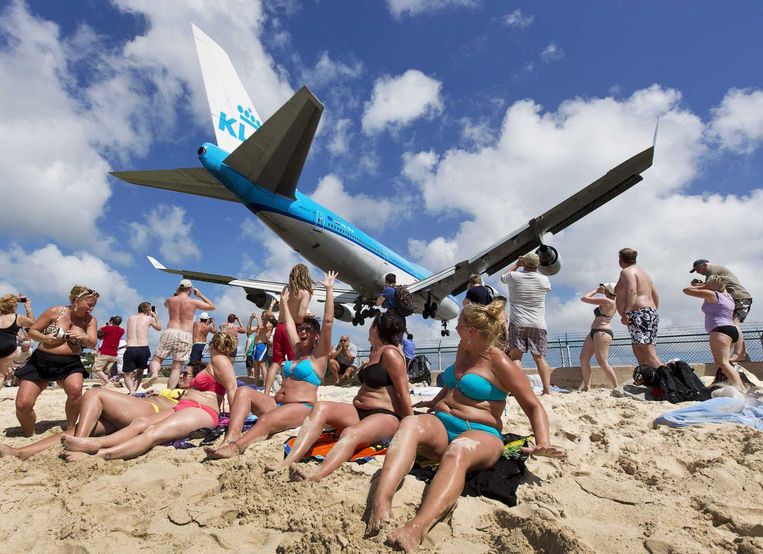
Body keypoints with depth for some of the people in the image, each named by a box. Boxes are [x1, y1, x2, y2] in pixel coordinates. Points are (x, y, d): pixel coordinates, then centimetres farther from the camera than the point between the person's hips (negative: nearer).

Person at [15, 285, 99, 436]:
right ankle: (28, 433, 22)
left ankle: (70, 429, -8)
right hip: (41, 361, 0)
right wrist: (45, 338, -20)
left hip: (70, 364, 0)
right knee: (23, 405, -10)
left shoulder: (90, 320, 2)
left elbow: (93, 344, -4)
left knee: (76, 389, -31)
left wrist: (84, 337, -27)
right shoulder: (54, 312, -3)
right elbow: (32, 331, 2)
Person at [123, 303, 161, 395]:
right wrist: (155, 316, 38)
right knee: (140, 371, 25)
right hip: (144, 349, -1)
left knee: (127, 375, 6)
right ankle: (134, 390, 12)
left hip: (130, 349, 1)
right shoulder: (149, 318, 6)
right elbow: (159, 328, 24)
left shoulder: (130, 318, 15)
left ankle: (132, 391, -20)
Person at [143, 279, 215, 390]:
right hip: (185, 335, -1)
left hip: (170, 332, 2)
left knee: (157, 359, 12)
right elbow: (212, 306, 13)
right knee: (177, 367, 0)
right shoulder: (194, 302, 0)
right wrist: (200, 295, 18)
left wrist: (176, 294, 26)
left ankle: (154, 373, -18)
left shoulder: (170, 300, 8)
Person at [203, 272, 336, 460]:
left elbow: (328, 321, -9)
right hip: (276, 403, 7)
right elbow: (288, 325, 32)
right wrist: (284, 302, 39)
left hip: (301, 407, -7)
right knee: (244, 391, -15)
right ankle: (230, 437, -35)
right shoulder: (298, 351, 22)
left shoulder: (319, 356, 1)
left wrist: (329, 289, -8)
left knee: (267, 420, -36)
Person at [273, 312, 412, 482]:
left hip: (386, 417, -8)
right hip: (358, 412, 8)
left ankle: (314, 476, -63)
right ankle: (288, 463, -33)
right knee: (320, 408, -17)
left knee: (350, 433, -38)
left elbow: (404, 395, -11)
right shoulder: (375, 352, 21)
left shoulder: (390, 353, -8)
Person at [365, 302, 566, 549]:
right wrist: (434, 402, 41)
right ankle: (380, 502, -51)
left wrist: (542, 443, -19)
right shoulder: (463, 349, 17)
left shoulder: (498, 362, -4)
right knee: (410, 423, -30)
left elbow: (534, 407, -3)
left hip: (480, 433, -5)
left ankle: (416, 529, -63)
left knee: (458, 450, -42)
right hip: (441, 425, 5)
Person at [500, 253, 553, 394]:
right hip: (538, 324, 2)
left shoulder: (514, 276, -2)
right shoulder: (544, 279, 2)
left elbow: (503, 277, 22)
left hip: (518, 323, -2)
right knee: (539, 357, 7)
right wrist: (535, 268, 28)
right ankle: (547, 389, 2)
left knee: (516, 356, -3)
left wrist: (517, 264, 29)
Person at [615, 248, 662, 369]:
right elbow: (656, 297, 26)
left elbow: (632, 292, -20)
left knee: (648, 355, -16)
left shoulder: (626, 272, -3)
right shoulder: (643, 272, 26)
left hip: (639, 314, -10)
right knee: (638, 352, 9)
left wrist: (625, 313, -25)